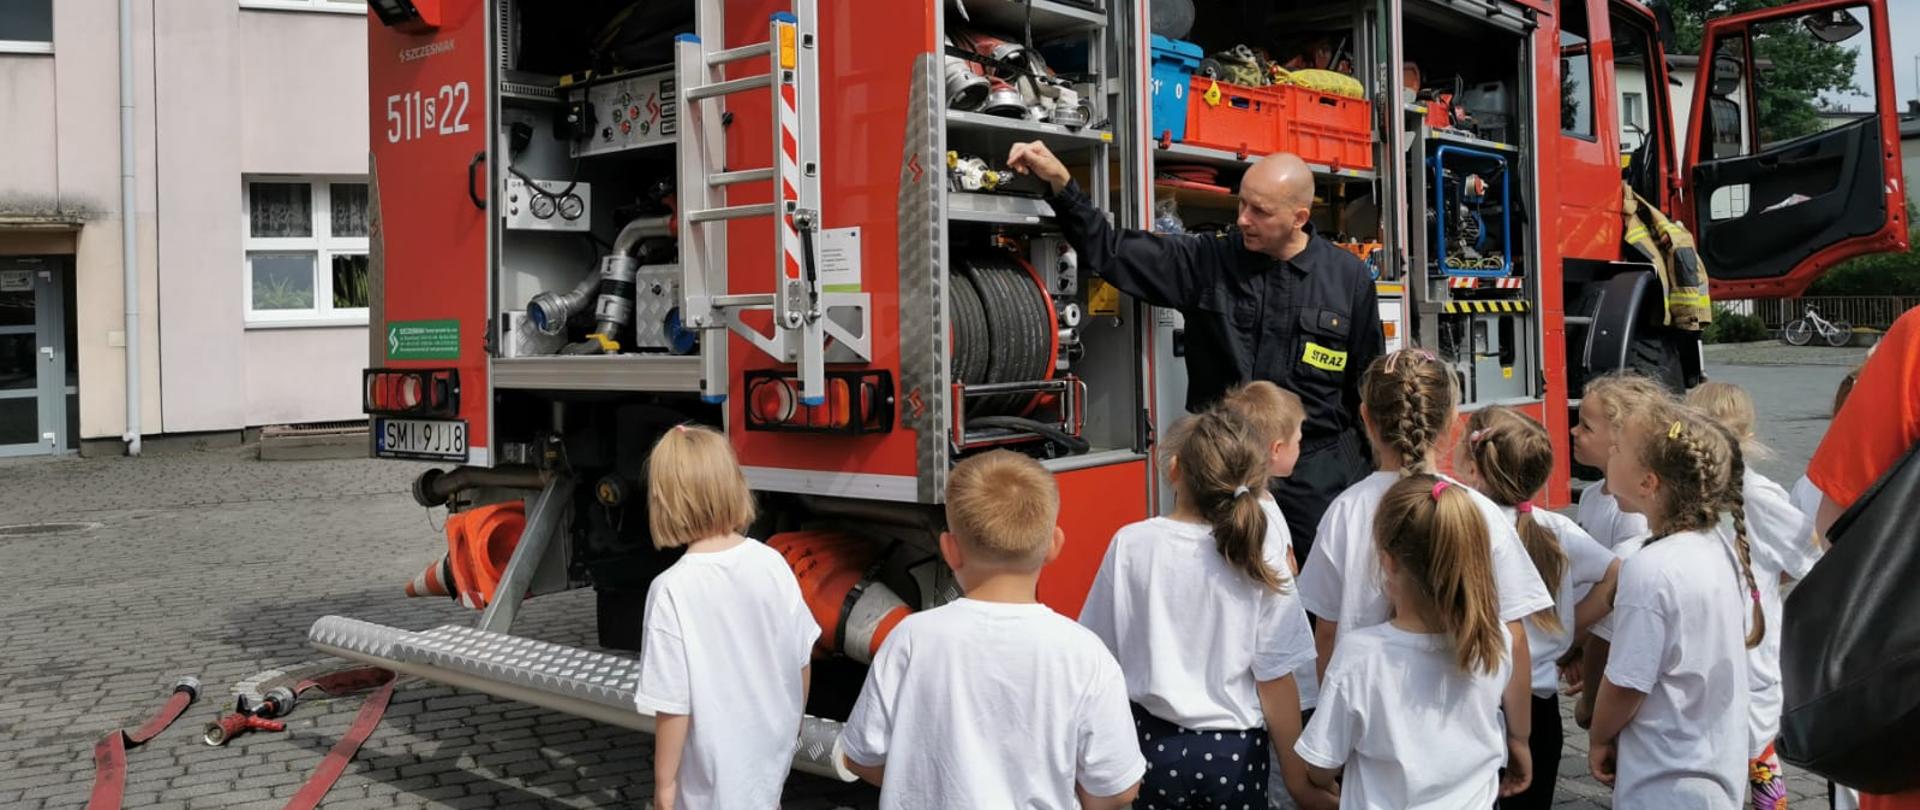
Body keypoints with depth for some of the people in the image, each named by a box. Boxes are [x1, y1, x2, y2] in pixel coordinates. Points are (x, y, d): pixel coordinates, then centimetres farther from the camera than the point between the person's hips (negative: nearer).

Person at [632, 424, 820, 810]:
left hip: (715, 767, -4)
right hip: (771, 746, 4)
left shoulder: (673, 590, -24)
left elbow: (674, 705, -20)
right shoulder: (772, 563, -11)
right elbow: (801, 660, -1)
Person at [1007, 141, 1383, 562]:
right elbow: (1111, 251, -4)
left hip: (1321, 466, 0)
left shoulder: (1349, 278, 1)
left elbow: (1370, 381, 8)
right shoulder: (1209, 261, -1)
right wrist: (1060, 182, -16)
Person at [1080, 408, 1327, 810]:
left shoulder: (1130, 544, -13)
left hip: (1152, 742, 1)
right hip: (1234, 749, -1)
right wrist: (1296, 776, 2)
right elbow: (1276, 679, -11)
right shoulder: (1259, 554, -14)